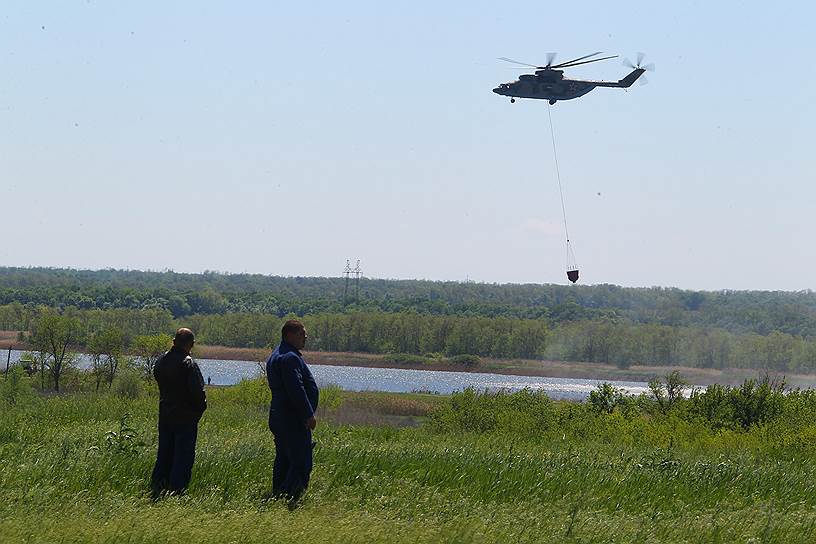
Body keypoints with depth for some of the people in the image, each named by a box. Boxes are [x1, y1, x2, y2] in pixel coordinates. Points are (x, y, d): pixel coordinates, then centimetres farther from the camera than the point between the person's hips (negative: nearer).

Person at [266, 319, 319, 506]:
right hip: (293, 419, -11)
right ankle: (289, 498, -16)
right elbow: (296, 390, -23)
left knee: (283, 460, 15)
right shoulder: (290, 358, -17)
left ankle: (277, 496, 19)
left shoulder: (275, 356, 18)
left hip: (278, 417, 11)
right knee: (301, 463, -10)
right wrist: (309, 415, -20)